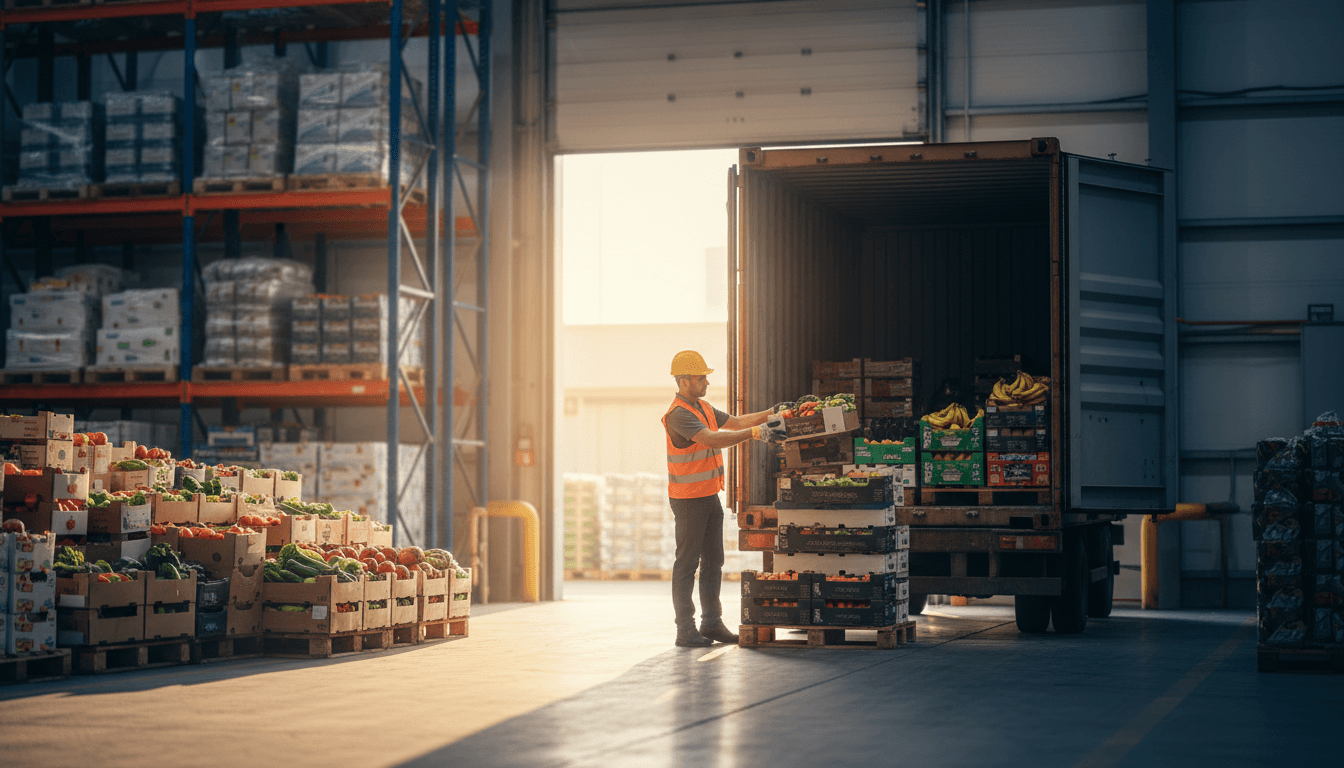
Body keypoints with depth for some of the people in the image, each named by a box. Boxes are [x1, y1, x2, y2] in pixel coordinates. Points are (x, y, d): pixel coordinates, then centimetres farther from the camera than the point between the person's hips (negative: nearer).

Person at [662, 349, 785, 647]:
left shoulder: (703, 408, 13)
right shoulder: (679, 414, -18)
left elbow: (735, 422, 17)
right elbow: (711, 440, -30)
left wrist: (770, 414, 4)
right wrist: (756, 433, -34)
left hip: (710, 495, 9)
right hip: (688, 498, -9)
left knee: (713, 561, 12)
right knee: (687, 563, -4)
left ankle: (712, 623, 19)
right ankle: (685, 630, -1)